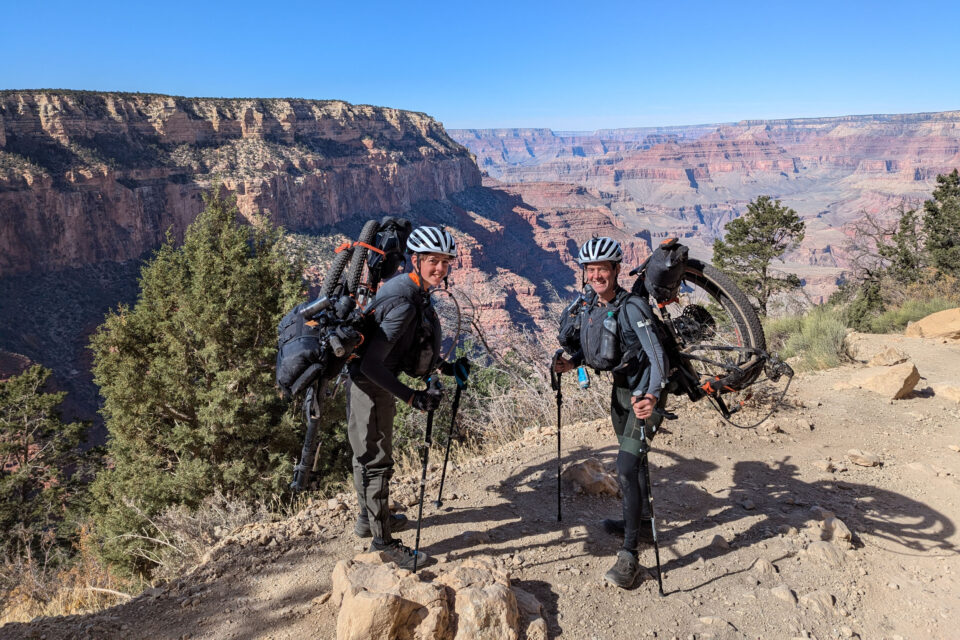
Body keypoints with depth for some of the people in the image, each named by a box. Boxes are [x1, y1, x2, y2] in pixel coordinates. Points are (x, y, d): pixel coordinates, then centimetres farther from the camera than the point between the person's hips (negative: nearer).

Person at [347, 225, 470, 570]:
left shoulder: (417, 293, 2)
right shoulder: (402, 303, -29)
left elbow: (414, 344, 16)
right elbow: (371, 365, -32)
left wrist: (447, 367, 14)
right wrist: (412, 397, -34)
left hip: (379, 383, 10)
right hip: (369, 386, -10)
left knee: (370, 455, 24)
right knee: (376, 461, 2)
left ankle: (370, 517, 43)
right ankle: (383, 540, 17)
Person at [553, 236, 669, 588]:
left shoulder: (630, 306, -23)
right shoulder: (589, 308, 1)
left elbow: (656, 353, -31)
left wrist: (653, 395, -46)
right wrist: (571, 362, -2)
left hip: (645, 393, -8)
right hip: (621, 389, 8)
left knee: (626, 468, -14)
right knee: (632, 459, 22)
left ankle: (629, 555, -6)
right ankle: (643, 523, 43)